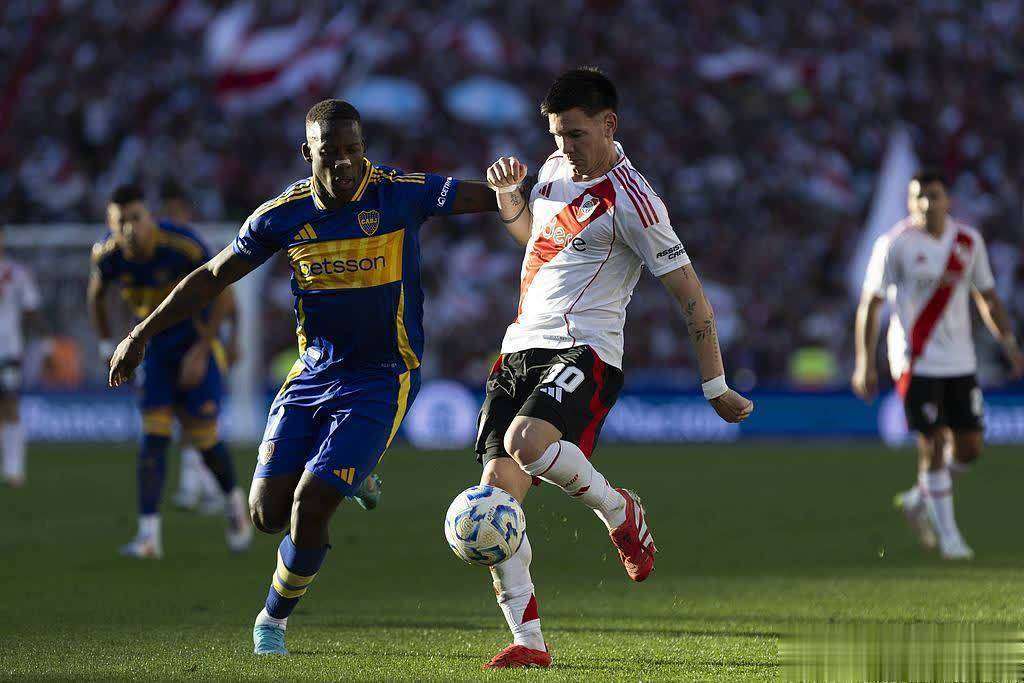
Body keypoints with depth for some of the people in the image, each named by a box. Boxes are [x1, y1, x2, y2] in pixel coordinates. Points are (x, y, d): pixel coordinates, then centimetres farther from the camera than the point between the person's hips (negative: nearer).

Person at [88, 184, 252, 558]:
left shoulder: (183, 245, -27)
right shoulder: (108, 255, -14)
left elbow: (220, 295, -16)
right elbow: (96, 295, 9)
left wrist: (200, 352, -18)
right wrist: (107, 346, 5)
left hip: (197, 344, -3)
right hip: (154, 346, 3)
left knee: (203, 436, -6)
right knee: (154, 435, -9)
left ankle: (234, 501, 24)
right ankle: (149, 534, -12)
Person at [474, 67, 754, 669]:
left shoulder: (631, 201, -11)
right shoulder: (557, 168, 13)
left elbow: (691, 297, -8)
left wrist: (717, 388, -7)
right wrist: (508, 194, 13)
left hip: (583, 352, -7)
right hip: (521, 348, 7)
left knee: (526, 442, -35)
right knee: (497, 491, -7)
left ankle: (621, 512, -7)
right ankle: (529, 641, -2)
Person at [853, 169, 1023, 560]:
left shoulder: (969, 242, 6)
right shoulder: (895, 244, -7)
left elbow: (987, 297, 17)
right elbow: (870, 304, -4)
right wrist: (865, 363, -8)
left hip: (960, 362, 5)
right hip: (916, 363, -5)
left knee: (970, 446, 4)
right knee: (934, 445, -8)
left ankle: (919, 500, 28)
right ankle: (948, 536, 3)